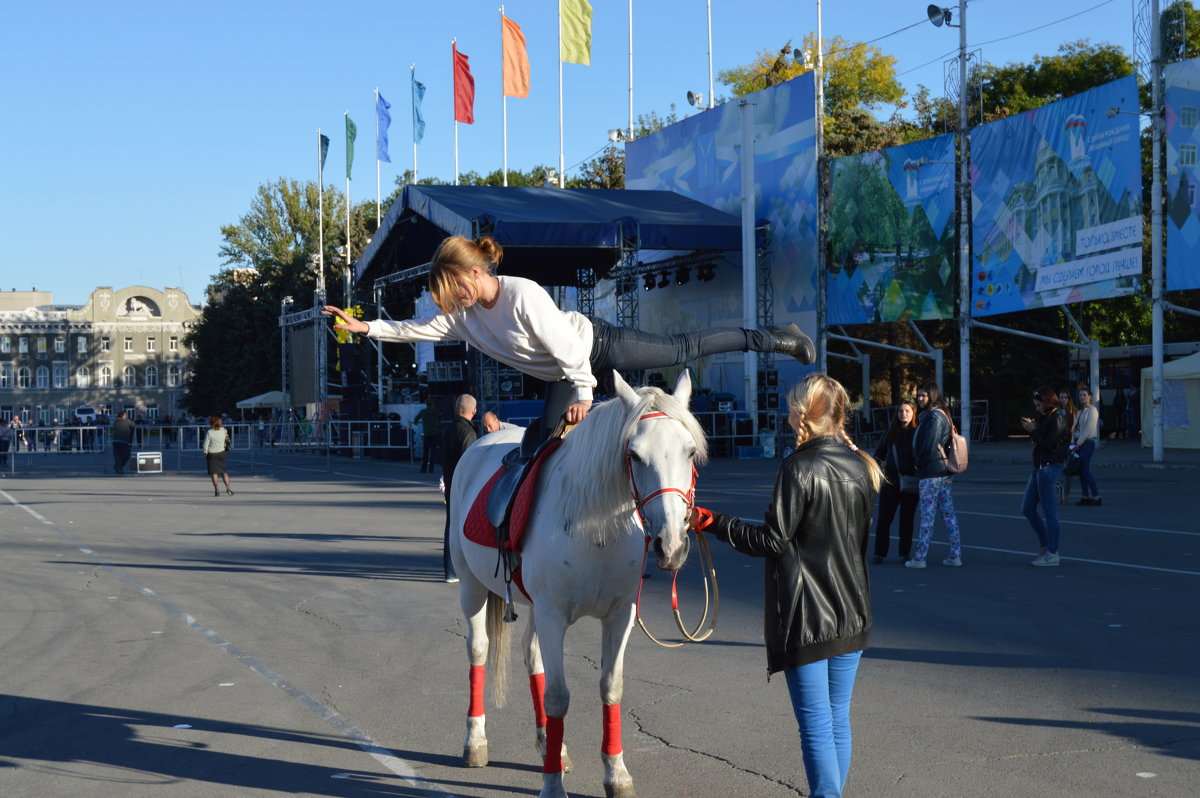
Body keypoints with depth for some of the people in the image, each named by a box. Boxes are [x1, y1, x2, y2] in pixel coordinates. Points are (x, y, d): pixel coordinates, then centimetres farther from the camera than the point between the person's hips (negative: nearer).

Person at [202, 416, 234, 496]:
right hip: (221, 453, 3)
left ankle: (216, 490, 0)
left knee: (214, 473, 4)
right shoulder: (223, 431, -5)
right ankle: (227, 488, 6)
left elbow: (205, 445, -11)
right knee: (224, 472, 12)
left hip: (212, 454, -3)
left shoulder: (209, 433, -16)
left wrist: (205, 454, 1)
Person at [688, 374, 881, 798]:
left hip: (806, 617, -7)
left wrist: (710, 522, -11)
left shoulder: (799, 469, -16)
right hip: (852, 615, 7)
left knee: (816, 724, -1)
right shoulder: (861, 467, 5)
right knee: (838, 719, 16)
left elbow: (772, 541, -16)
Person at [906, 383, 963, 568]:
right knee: (948, 513, 10)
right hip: (944, 473, 10)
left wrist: (918, 461, -4)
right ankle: (955, 555, 12)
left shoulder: (934, 416, -14)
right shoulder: (941, 414, 17)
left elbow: (929, 447, -19)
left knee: (927, 515, -6)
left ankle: (919, 558, -3)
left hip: (931, 473, -10)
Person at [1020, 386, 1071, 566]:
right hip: (1040, 466, 10)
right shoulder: (1045, 417, 15)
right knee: (1027, 508, 13)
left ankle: (1052, 553, 0)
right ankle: (1046, 546, 22)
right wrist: (1031, 427, 1)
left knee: (1049, 511, -5)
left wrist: (1033, 430, -11)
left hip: (1050, 467, -10)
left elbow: (1048, 444, -19)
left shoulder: (1057, 419, -13)